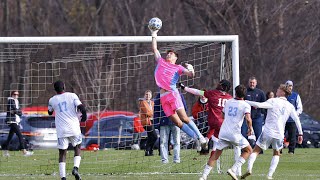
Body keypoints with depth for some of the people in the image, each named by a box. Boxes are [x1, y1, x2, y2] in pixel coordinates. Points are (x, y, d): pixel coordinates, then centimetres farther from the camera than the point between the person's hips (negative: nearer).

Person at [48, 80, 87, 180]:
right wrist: (84, 116, 9)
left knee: (62, 153, 6)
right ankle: (76, 167, -5)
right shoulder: (72, 96, -1)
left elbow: (50, 112, 24)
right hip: (74, 129, -1)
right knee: (77, 148, 18)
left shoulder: (52, 100, 6)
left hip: (61, 130, 1)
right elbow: (81, 107, -9)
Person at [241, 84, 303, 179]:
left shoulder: (274, 101, -5)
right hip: (279, 134, 3)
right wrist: (300, 134, 13)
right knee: (276, 154, 23)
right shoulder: (290, 106, 8)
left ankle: (249, 169, -15)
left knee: (256, 150, 7)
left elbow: (259, 105, -18)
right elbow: (297, 120, 7)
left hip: (267, 132, -3)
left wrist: (247, 102, -9)